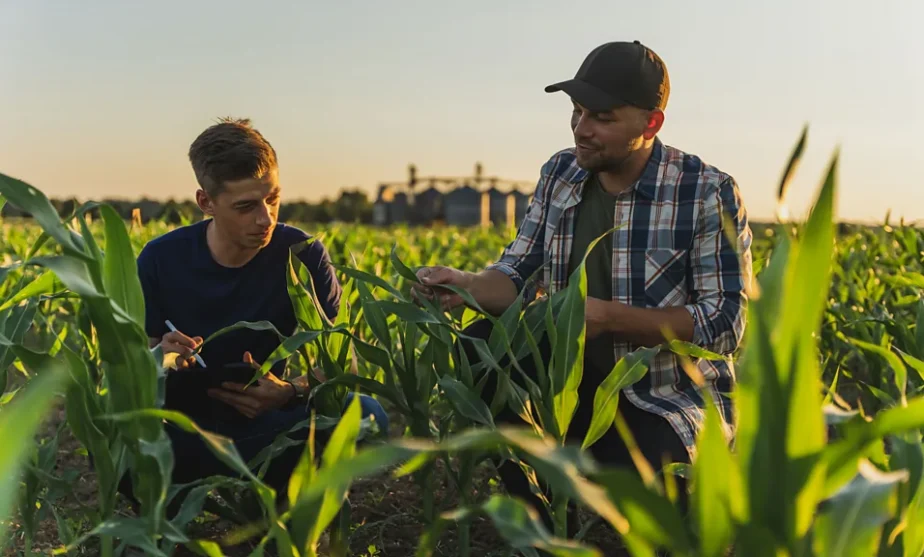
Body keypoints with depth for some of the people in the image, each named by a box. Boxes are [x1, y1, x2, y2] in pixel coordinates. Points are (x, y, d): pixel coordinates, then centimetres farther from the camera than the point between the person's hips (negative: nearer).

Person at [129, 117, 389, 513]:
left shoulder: (303, 254, -8)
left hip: (265, 425, 1)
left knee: (367, 417, -29)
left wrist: (292, 392, -31)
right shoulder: (161, 259, -7)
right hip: (183, 429, 0)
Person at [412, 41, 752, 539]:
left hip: (672, 400, -5)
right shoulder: (559, 174, 2)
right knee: (480, 349, -20)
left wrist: (606, 316, -27)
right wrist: (469, 286, -21)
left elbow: (724, 325, -17)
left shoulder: (709, 194, -14)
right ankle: (545, 520, -3)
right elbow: (518, 276, 3)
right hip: (577, 378, 5)